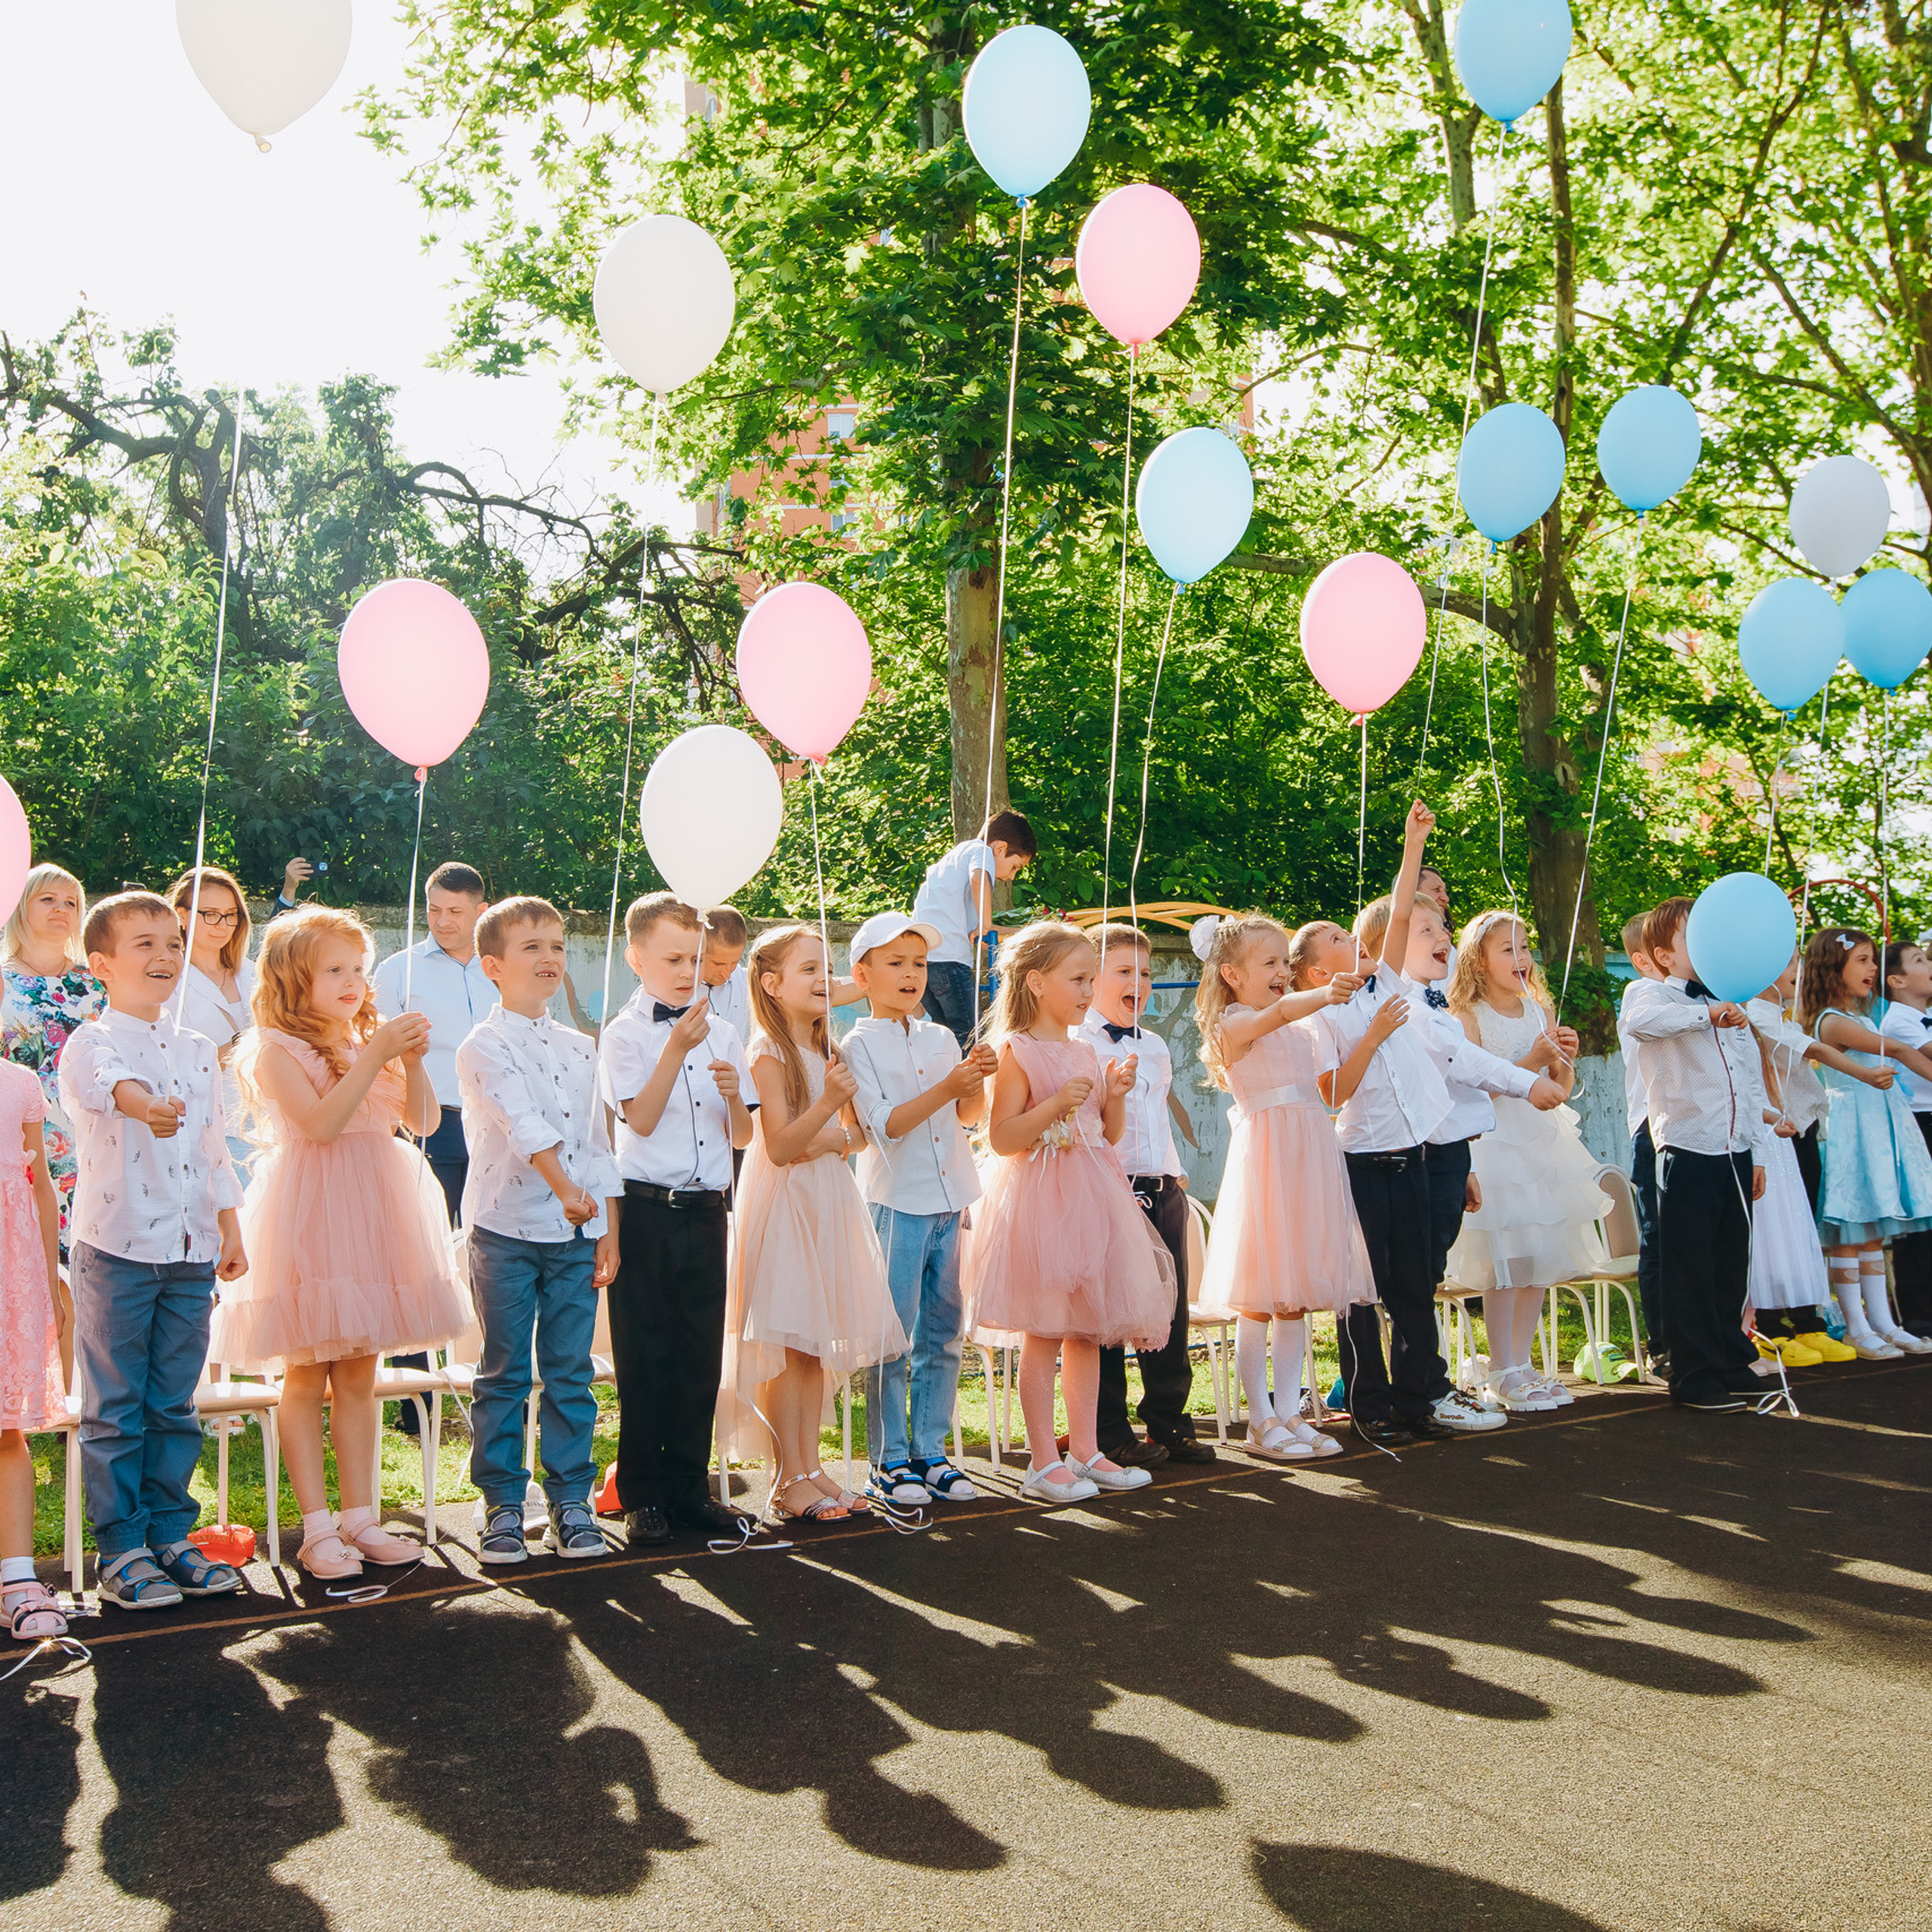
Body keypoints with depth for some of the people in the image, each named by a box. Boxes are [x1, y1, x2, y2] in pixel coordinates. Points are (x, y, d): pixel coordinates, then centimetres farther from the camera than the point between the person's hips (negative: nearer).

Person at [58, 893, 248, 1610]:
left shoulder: (199, 1052, 13)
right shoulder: (91, 1044, -6)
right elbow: (106, 1082, -31)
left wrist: (231, 1232, 15)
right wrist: (143, 1105, -53)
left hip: (190, 1252, 5)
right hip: (115, 1247, -5)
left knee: (174, 1406, 11)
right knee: (115, 1409, 2)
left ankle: (170, 1535, 21)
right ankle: (120, 1551, 10)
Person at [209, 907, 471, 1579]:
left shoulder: (368, 1042, 12)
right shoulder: (278, 1050, -7)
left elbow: (422, 1122, 6)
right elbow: (322, 1123, -20)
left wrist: (412, 1061, -10)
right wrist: (377, 1056, -21)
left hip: (370, 1216, 6)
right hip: (309, 1220, -6)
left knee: (359, 1375, 10)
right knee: (307, 1377, 0)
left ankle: (359, 1517, 16)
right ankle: (317, 1527, 7)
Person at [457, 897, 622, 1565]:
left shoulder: (580, 1050, 12)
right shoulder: (483, 1047, -5)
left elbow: (597, 1140, 12)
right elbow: (523, 1125, -18)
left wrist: (608, 1229, 8)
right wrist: (565, 1188, -29)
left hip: (577, 1232, 4)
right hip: (505, 1228, -4)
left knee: (570, 1372, 6)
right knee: (504, 1375, 4)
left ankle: (571, 1500, 14)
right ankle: (502, 1504, 13)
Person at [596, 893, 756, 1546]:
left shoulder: (722, 1034, 11)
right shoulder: (624, 1035, -2)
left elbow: (743, 1137, 11)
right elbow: (641, 1118, -14)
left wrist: (734, 1095, -10)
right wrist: (677, 1048, -21)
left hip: (706, 1210, 4)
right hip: (646, 1208, -4)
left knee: (701, 1352, 8)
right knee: (644, 1356, 2)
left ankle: (689, 1486, 19)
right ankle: (643, 1494, 13)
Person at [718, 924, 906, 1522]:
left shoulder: (826, 1052, 14)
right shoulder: (769, 1053, -10)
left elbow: (856, 1135, 14)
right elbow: (780, 1146, -16)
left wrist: (831, 1140, -7)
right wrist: (828, 1102, -27)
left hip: (828, 1201, 8)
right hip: (784, 1204, -8)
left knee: (817, 1347, 9)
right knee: (786, 1345, -4)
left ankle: (810, 1467, 16)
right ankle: (789, 1480, 3)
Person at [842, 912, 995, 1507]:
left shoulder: (940, 1037, 12)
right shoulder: (859, 1045, -5)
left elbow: (968, 1116, 14)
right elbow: (884, 1124, -14)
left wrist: (976, 1081, -6)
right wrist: (945, 1088, -23)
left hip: (948, 1200, 6)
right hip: (895, 1202, -5)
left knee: (943, 1331, 9)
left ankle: (929, 1453, 18)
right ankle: (889, 1461, 8)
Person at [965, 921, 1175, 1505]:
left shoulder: (1087, 1052, 13)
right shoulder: (1018, 1052, -8)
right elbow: (1002, 1139, -13)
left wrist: (1116, 1096, 0)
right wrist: (1056, 1105, -22)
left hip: (1092, 1199, 7)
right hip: (1041, 1199, -7)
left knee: (1089, 1331, 11)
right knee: (1044, 1335, -2)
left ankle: (1085, 1451, 20)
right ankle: (1043, 1461, 6)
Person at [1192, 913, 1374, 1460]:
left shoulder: (1304, 1031, 17)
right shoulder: (1232, 1026, -6)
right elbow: (1275, 1014, -29)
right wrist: (1323, 995, -46)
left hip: (1309, 1156, 7)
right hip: (1265, 1156, -7)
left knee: (1297, 1297, 9)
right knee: (1259, 1300, -1)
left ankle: (1289, 1413, 16)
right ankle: (1261, 1420, 7)